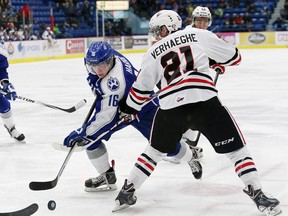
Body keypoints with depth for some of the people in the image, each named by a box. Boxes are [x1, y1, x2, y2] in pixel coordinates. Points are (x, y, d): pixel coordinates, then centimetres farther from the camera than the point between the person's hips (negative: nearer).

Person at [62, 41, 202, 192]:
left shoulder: (115, 80, -42)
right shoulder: (107, 56, -20)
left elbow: (106, 116, -40)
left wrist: (82, 132, -37)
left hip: (143, 109, -7)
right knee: (90, 138, -9)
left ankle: (191, 159, 35)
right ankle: (107, 177, 5)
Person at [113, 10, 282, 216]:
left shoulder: (153, 52, 19)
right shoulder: (199, 35, 13)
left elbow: (141, 89, 22)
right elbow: (234, 56, 17)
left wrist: (128, 110, 39)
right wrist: (217, 61, 39)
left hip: (170, 108, 3)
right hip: (204, 102, -2)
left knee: (155, 151, 26)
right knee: (236, 148, 7)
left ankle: (126, 193, 28)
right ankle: (258, 196, -2)